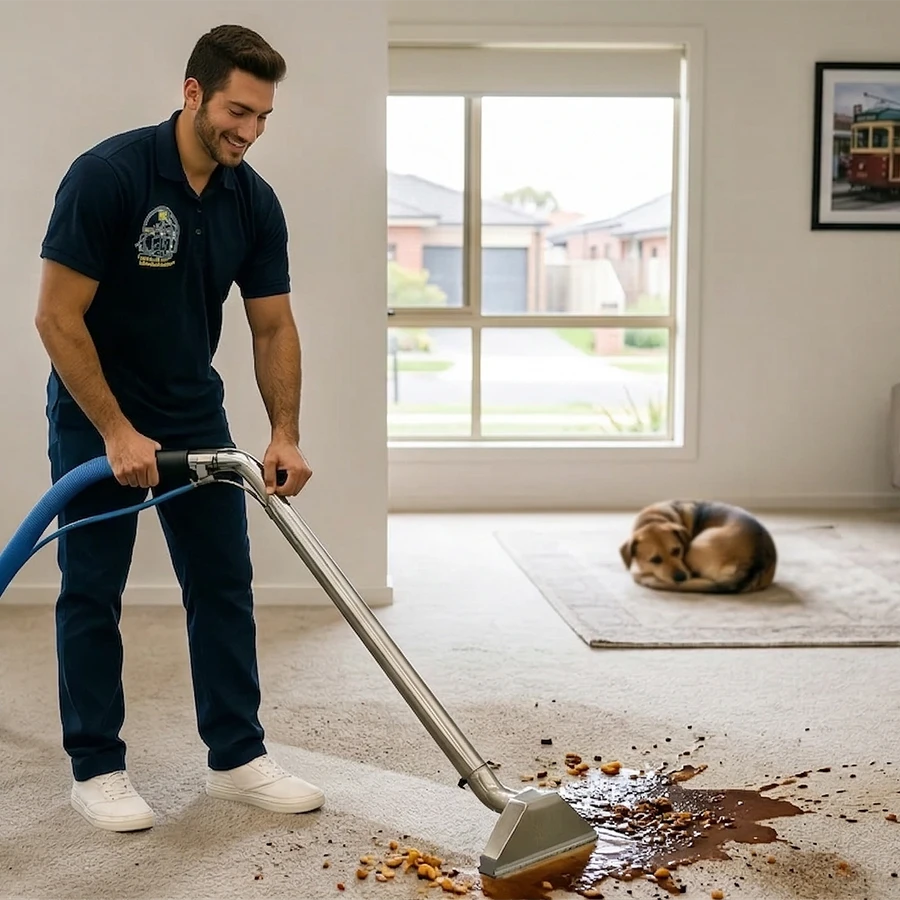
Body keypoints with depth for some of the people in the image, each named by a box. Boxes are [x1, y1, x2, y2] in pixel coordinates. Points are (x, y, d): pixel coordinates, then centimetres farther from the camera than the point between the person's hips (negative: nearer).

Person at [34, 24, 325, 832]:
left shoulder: (255, 202, -6)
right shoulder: (107, 174, -24)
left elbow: (274, 327, -1)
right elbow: (56, 318, -22)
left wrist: (285, 434, -13)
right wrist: (116, 431, -22)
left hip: (195, 415, 6)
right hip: (95, 415, -6)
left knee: (224, 583, 5)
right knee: (93, 591, 1)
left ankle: (237, 757, 14)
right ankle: (96, 766, 14)